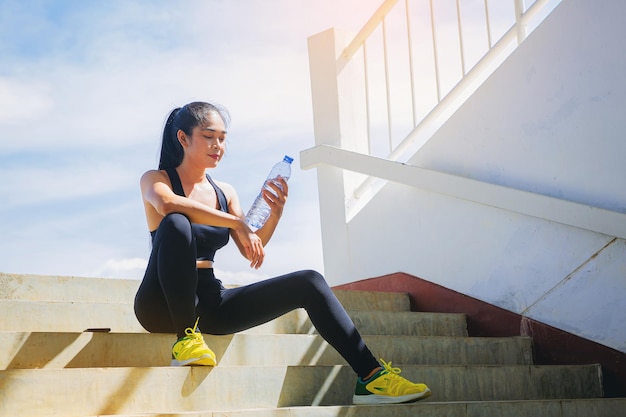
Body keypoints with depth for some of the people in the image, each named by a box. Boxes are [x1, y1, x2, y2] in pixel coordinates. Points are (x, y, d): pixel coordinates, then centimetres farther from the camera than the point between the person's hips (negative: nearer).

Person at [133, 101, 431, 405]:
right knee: (176, 223, -34)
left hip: (210, 303, 5)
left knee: (309, 282, -8)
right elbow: (168, 204, -27)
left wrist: (275, 214, -9)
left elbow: (251, 251, 9)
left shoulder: (224, 192, 14)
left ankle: (371, 377, -11)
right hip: (164, 305, -5)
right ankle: (186, 337, -29)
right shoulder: (155, 179, -1)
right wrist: (237, 223, -28)